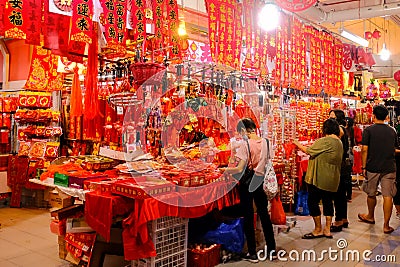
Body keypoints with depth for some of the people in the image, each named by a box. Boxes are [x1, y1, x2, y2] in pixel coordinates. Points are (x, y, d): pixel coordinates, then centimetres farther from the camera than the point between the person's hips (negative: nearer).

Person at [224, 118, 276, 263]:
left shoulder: (245, 144, -16)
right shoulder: (264, 142, 0)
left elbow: (240, 168, -19)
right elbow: (266, 163, 6)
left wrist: (227, 170, -3)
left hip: (247, 183, -5)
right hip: (261, 181, 5)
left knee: (248, 217, 6)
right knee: (264, 214, 16)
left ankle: (252, 253, 14)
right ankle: (272, 249, 23)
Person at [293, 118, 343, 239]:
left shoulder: (324, 141, -18)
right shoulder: (339, 142, 10)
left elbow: (308, 151, -13)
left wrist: (297, 143, 2)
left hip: (319, 179, -9)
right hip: (332, 179, 9)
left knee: (313, 202, 2)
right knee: (328, 202, 15)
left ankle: (318, 230, 9)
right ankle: (327, 229, 20)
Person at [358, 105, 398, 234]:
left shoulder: (369, 130, -6)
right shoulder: (392, 131, 7)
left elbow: (364, 150, -10)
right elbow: (394, 149, 16)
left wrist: (364, 167, -4)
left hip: (373, 167, -2)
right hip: (389, 168, 3)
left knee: (371, 194, 15)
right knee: (388, 196, 2)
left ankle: (370, 217, 35)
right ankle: (386, 225, 3)